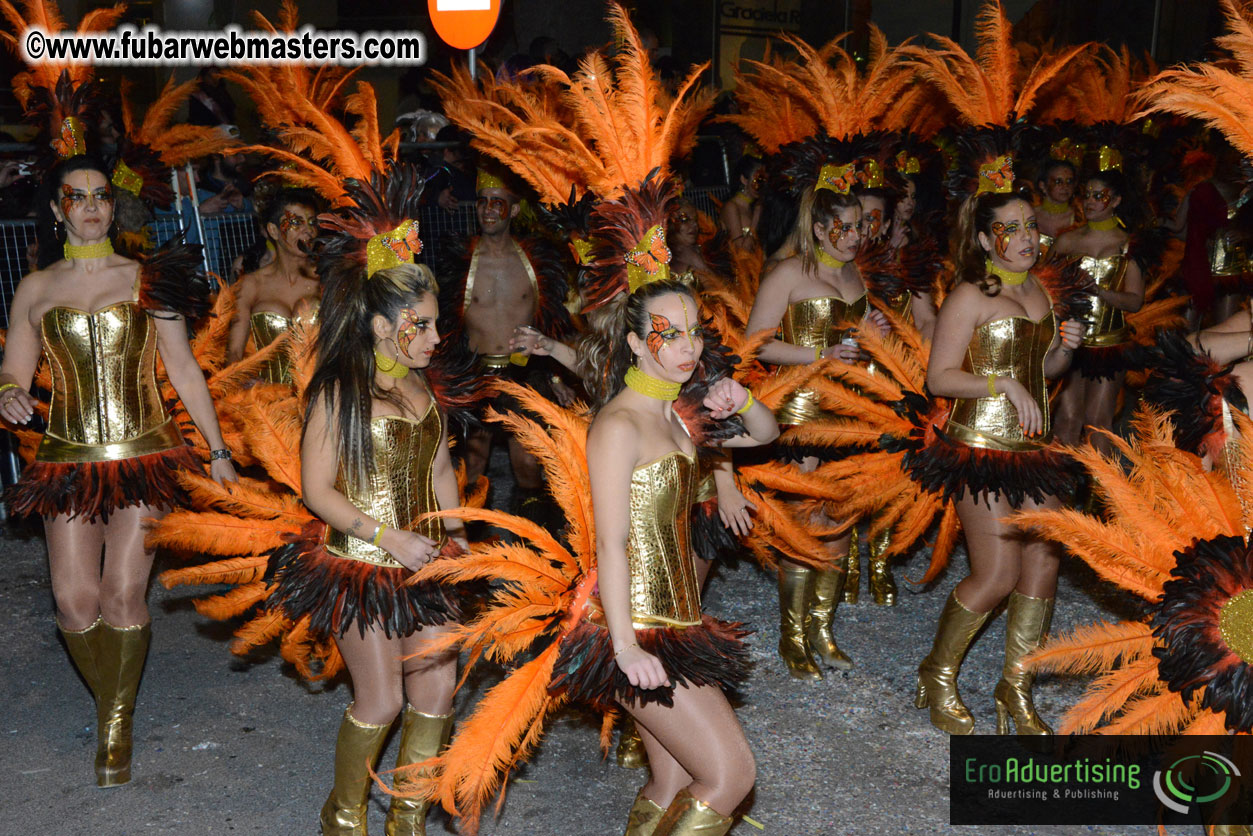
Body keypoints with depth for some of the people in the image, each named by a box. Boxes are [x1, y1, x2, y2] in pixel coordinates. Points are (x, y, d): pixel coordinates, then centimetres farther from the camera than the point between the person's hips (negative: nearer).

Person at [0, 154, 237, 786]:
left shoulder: (147, 280, 5)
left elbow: (182, 369, 7)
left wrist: (217, 449, 5)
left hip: (144, 456, -1)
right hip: (68, 461, 2)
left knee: (123, 596, -9)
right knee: (75, 602, -6)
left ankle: (116, 723, 11)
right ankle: (111, 700, 22)